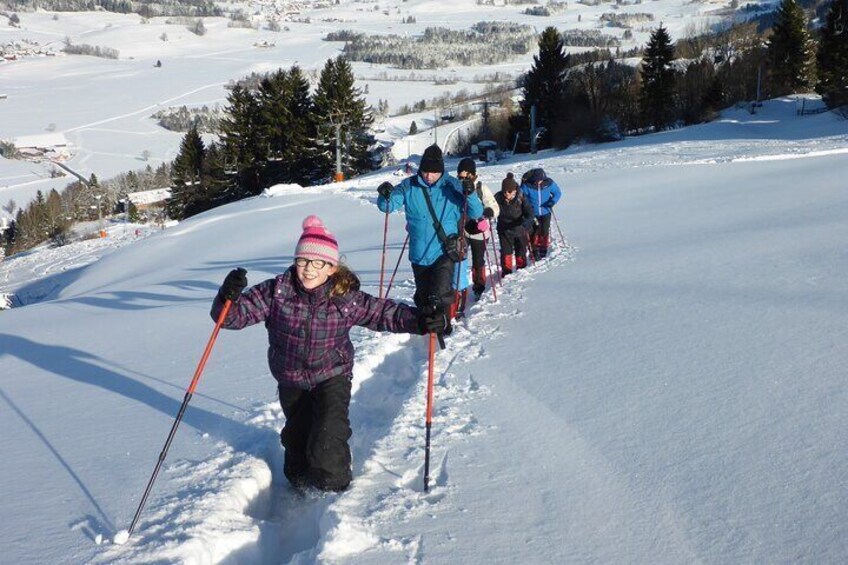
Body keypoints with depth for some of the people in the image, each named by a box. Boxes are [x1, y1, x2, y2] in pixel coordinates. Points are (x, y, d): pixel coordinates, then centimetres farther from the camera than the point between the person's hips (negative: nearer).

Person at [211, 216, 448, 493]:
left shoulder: (346, 299, -17)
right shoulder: (276, 292, -17)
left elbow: (385, 313, -10)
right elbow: (235, 314, -17)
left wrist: (421, 320, -26)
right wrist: (228, 296, -41)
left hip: (332, 378, -2)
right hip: (291, 382, 3)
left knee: (327, 447, -16)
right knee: (296, 441, 21)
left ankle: (337, 491, 14)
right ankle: (300, 490, 49)